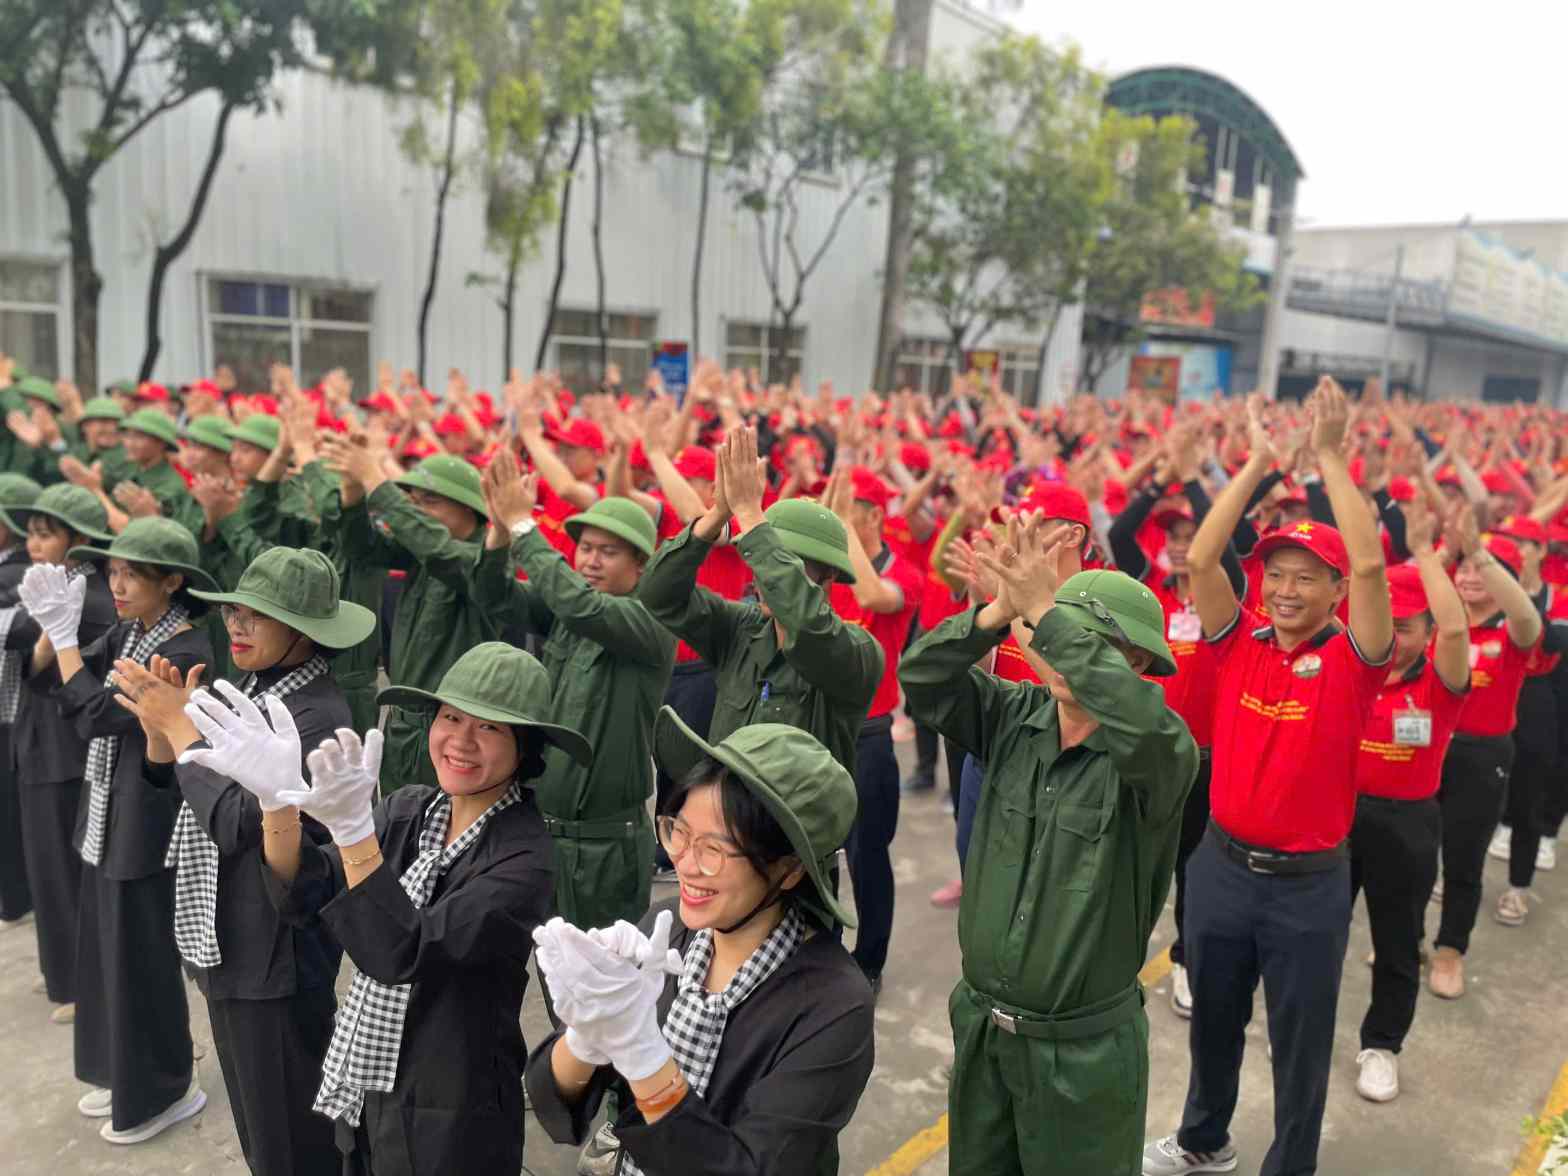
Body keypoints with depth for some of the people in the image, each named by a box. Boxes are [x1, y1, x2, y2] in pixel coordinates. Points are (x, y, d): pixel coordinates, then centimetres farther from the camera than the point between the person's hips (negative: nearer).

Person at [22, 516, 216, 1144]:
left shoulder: (187, 652, -23)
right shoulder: (126, 633, 3)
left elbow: (98, 714, -26)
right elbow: (43, 675, 4)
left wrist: (64, 630, -22)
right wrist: (51, 625, -13)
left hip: (146, 824, -8)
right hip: (108, 816, 8)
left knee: (141, 956, 6)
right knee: (108, 949, 20)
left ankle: (164, 1092, 26)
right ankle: (126, 1073, 39)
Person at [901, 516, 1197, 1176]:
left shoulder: (1162, 755, -18)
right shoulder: (1016, 719, -4)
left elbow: (1141, 721, -41)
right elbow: (922, 679, -14)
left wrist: (1046, 611, -39)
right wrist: (1001, 609, -29)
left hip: (1082, 1048, -4)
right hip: (980, 1024, 4)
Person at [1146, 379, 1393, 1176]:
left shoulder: (1351, 660, -11)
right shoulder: (1240, 643, -4)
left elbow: (1369, 563, -25)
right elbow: (1199, 558, -14)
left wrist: (1329, 457, -22)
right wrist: (1257, 462, -14)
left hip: (1309, 882, -3)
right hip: (1222, 864, 3)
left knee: (1300, 1044, 14)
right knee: (1213, 1020, 23)